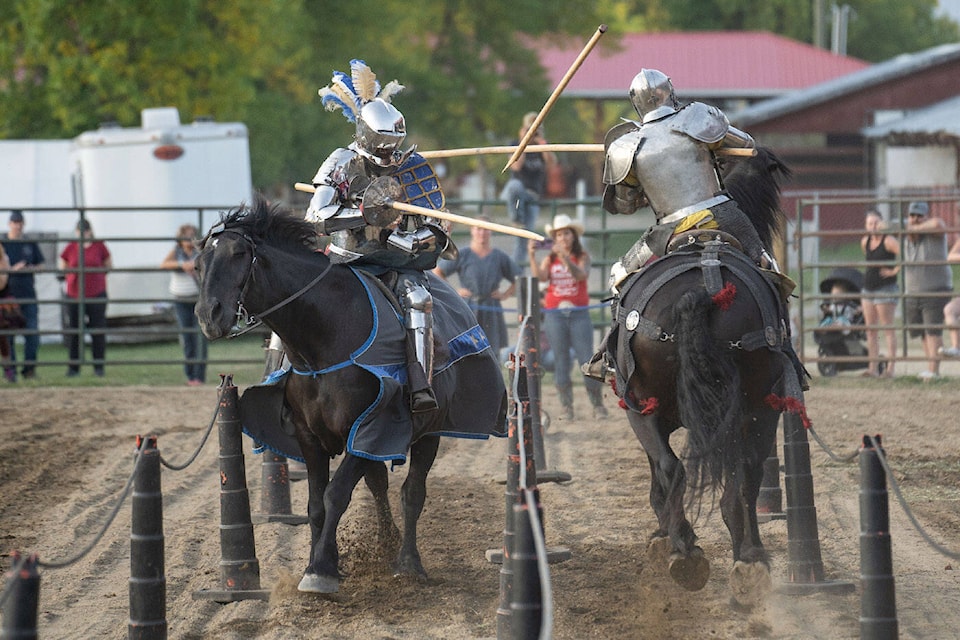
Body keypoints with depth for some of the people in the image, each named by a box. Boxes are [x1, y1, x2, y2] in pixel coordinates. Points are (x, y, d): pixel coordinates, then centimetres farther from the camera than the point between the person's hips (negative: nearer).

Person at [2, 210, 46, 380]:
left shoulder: (30, 244, 12)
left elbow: (40, 264, 19)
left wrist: (32, 269, -3)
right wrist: (13, 269, -17)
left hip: (28, 291, 3)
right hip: (9, 294, -3)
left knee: (32, 332, 1)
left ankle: (29, 367, 10)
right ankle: (10, 369, 4)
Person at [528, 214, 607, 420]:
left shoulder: (582, 257, 2)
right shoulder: (550, 259, 8)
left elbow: (581, 274, -18)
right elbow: (540, 277, -9)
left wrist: (565, 256, -30)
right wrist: (532, 256, -22)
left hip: (578, 313, -2)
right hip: (554, 314, 2)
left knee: (587, 359, -4)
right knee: (561, 362, 1)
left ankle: (598, 405, 5)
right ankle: (566, 408, 5)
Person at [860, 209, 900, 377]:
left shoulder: (888, 241, -12)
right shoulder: (865, 241, 10)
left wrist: (895, 271, -17)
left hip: (886, 288, -8)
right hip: (868, 289, 8)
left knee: (888, 329, -6)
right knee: (870, 330, 7)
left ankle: (890, 368, -7)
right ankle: (873, 368, 10)